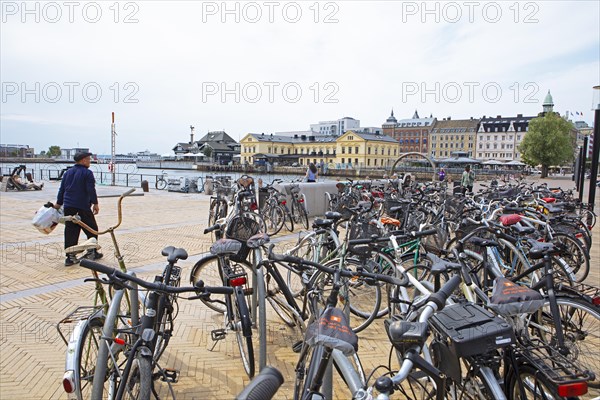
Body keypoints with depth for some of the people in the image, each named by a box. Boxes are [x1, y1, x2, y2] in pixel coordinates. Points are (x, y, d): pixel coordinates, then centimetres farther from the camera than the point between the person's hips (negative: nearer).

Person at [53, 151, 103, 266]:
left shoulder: (68, 172, 13)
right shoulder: (87, 173, -8)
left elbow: (62, 189, 17)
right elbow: (91, 190, -13)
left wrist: (58, 203, 23)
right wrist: (95, 203, -8)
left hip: (68, 206, 6)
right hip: (83, 206, -6)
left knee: (70, 231, 6)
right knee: (92, 229, 9)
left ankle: (70, 256, 4)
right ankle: (92, 252, 15)